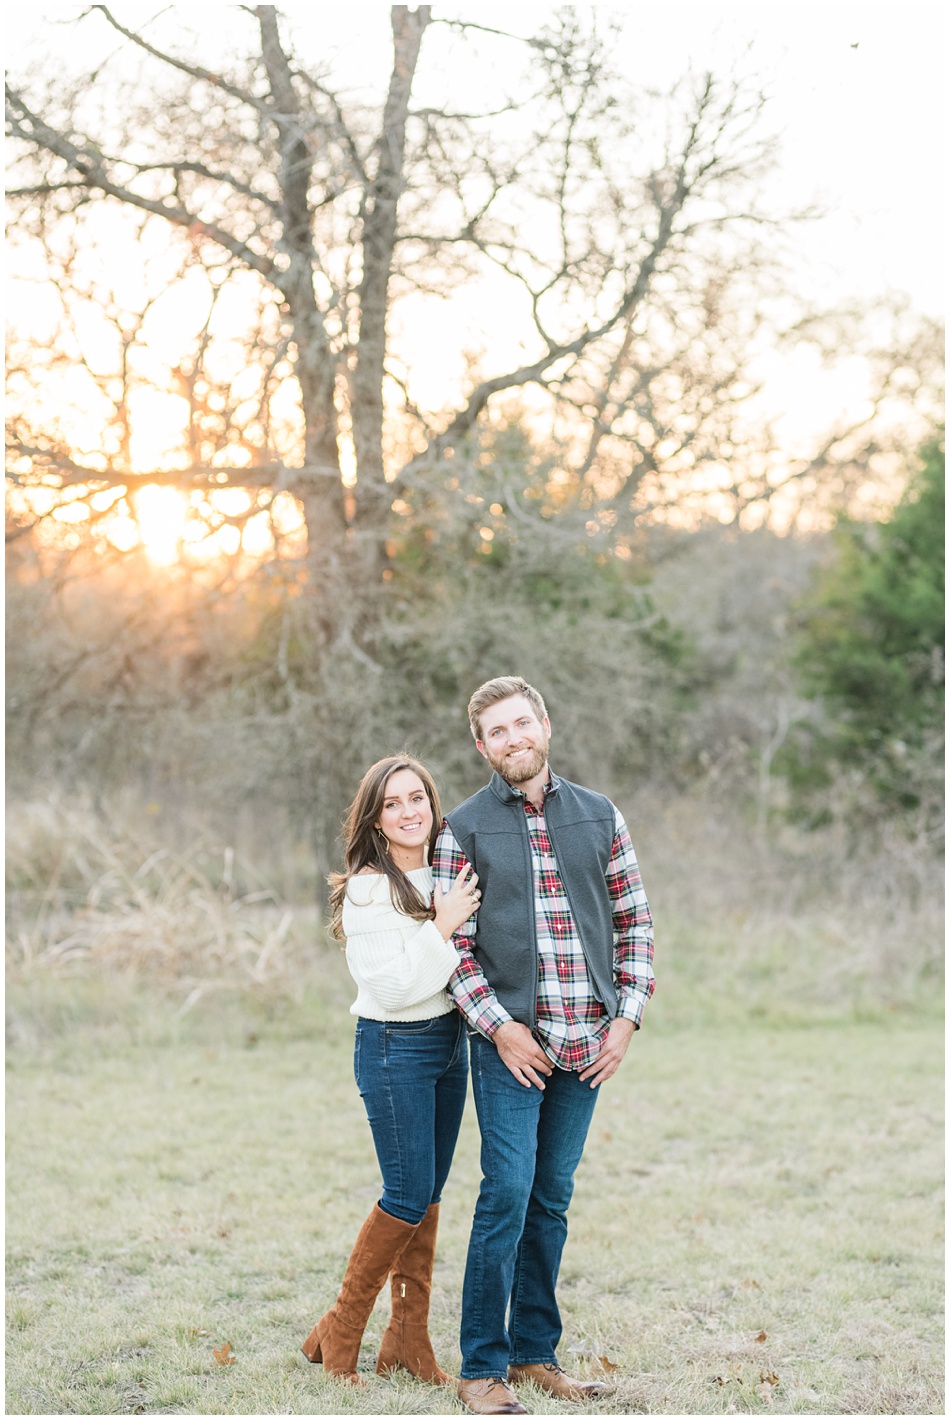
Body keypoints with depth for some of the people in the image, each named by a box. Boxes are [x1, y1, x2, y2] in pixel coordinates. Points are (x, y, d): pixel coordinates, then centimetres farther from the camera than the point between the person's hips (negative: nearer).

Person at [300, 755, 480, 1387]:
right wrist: (443, 926, -22)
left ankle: (409, 1341, 15)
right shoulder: (368, 891, -14)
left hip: (451, 1040, 7)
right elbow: (395, 986, -20)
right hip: (395, 1049, -7)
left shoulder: (447, 877, 8)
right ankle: (340, 1331, 7)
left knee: (428, 1194, 9)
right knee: (409, 1195, -7)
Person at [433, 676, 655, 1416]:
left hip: (588, 1042, 3)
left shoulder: (599, 816, 9)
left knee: (553, 1198, 10)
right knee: (507, 1195, -7)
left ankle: (536, 1350, 20)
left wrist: (627, 1018, 1)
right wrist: (500, 1027, -12)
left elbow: (634, 922, 11)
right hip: (510, 1041, -3)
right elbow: (454, 944, -2)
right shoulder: (464, 829, 1)